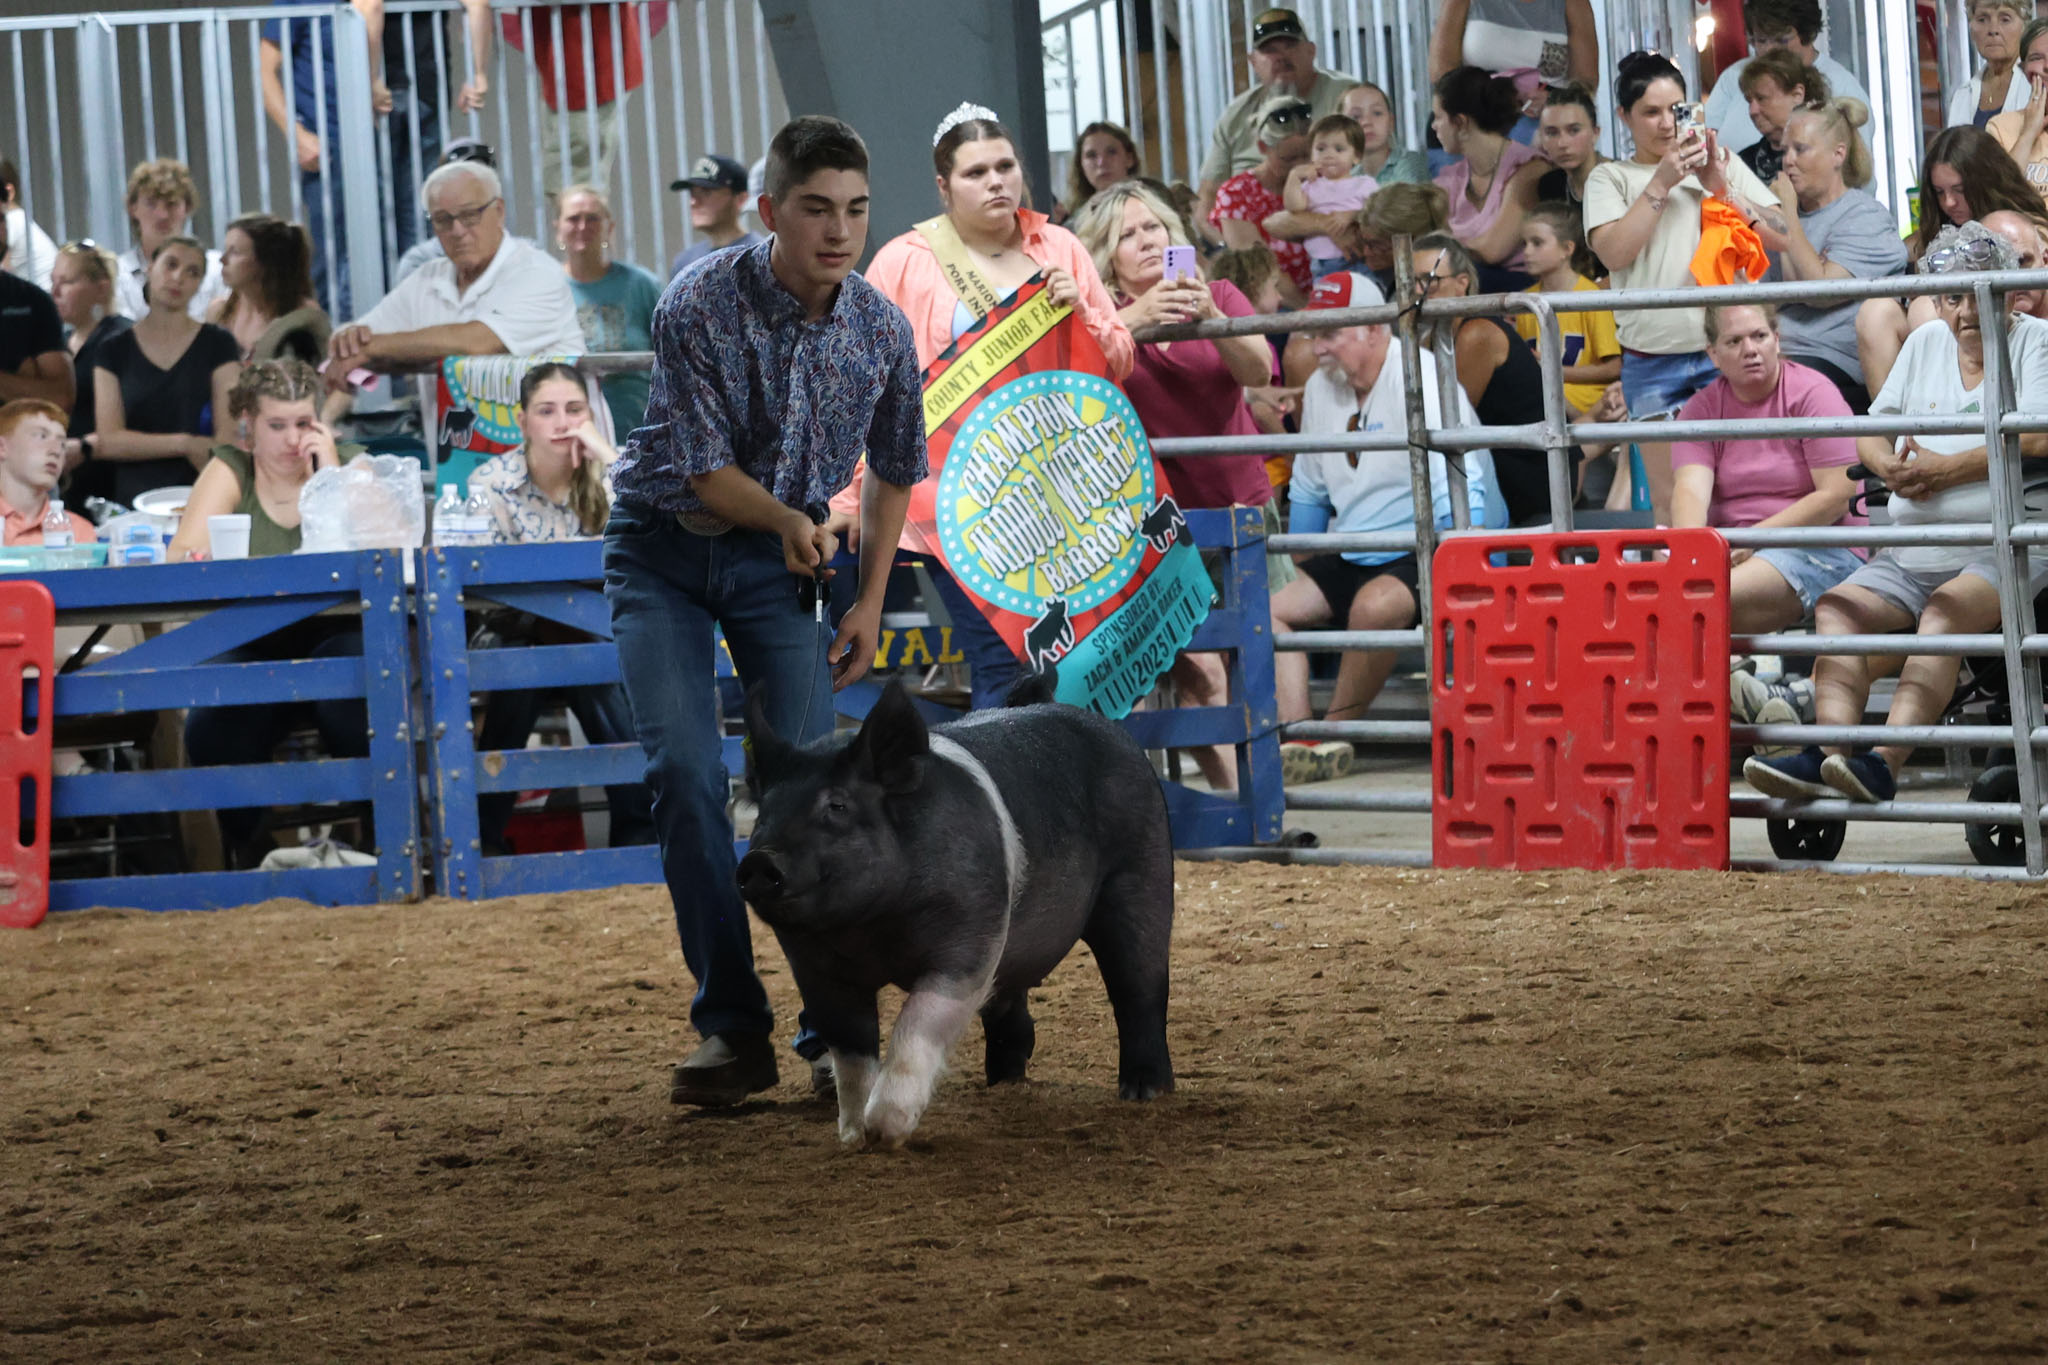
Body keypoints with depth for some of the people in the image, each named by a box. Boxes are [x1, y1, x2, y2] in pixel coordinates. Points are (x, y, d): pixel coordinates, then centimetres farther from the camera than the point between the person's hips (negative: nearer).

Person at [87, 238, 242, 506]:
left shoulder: (218, 345, 8)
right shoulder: (115, 351, 11)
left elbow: (227, 440, -1)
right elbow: (109, 441, 3)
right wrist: (186, 444, -3)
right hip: (132, 502, 1)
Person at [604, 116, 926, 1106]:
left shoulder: (882, 332, -11)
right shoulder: (699, 306, -23)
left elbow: (894, 469, 7)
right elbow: (694, 463, -19)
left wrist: (870, 604, 4)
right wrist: (787, 516, -36)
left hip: (781, 558, 2)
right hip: (663, 549, -2)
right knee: (684, 771, -13)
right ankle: (732, 1026, -7)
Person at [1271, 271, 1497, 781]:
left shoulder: (1422, 382, -15)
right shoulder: (1320, 388, 9)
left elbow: (1458, 495, -21)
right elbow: (1309, 490, 22)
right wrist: (1300, 570, 20)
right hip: (1354, 557, 9)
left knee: (1374, 604, -36)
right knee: (1272, 608, -8)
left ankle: (1334, 736, -22)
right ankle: (1296, 738, -23)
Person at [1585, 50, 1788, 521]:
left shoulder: (1723, 164, 14)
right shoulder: (1610, 179, 11)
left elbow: (1781, 238, 6)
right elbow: (1614, 251, -7)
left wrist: (1720, 187, -5)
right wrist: (1661, 183, -9)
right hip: (1653, 362, 0)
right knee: (1669, 499, -4)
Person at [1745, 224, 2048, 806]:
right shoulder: (1926, 342, 22)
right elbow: (1872, 430, 21)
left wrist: (1947, 468, -12)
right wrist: (1888, 465, -3)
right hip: (1911, 555, 7)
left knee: (1945, 614, -34)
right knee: (1837, 606, -17)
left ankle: (1884, 763, -49)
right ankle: (1830, 753, -34)